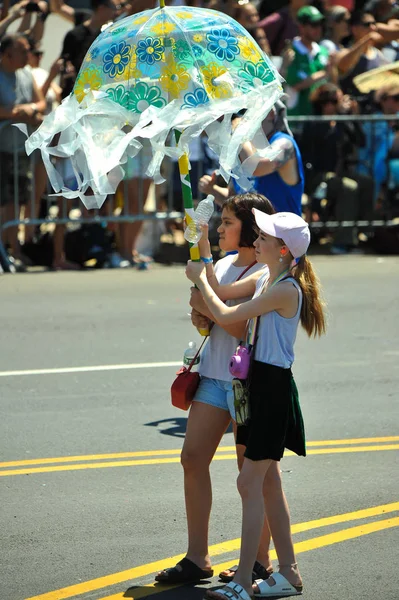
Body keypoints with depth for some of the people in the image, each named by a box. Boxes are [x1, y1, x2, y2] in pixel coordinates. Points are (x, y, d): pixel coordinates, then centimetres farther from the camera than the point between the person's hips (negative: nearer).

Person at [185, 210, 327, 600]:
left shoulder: (286, 290, -19)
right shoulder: (265, 281, 10)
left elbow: (225, 316, -19)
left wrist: (200, 279, -5)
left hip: (274, 389, -10)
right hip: (259, 383, 10)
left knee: (250, 483, -9)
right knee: (266, 483, 13)